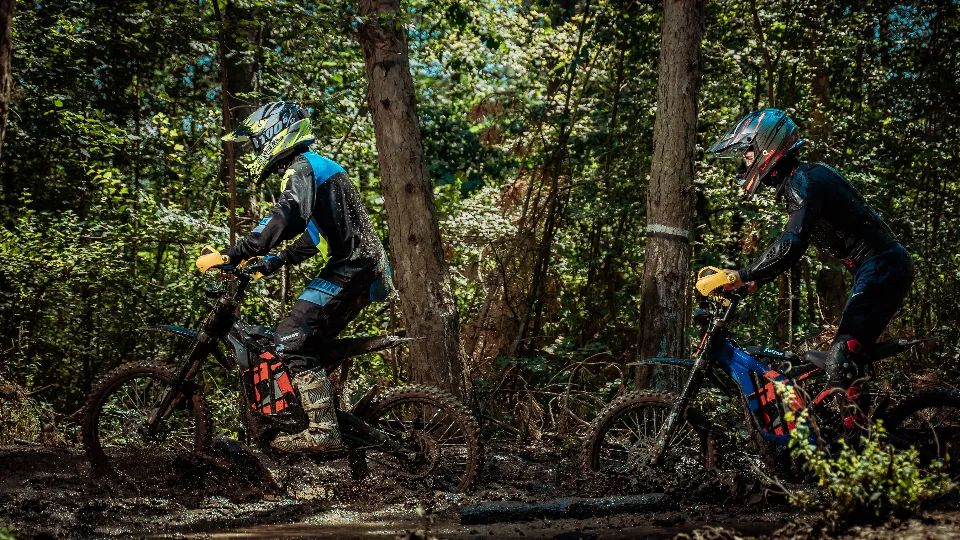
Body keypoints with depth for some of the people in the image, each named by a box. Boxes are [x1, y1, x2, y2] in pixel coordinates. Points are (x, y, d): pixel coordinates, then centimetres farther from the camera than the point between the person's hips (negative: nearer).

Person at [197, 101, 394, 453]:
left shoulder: (302, 168, -10)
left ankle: (322, 432, -18)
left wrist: (233, 254, -31)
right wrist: (273, 262, 27)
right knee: (310, 343, 16)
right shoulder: (315, 167, 24)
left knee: (293, 341, -15)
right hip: (359, 267, 11)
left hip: (350, 269, -11)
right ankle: (327, 419, 20)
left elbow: (287, 217, -30)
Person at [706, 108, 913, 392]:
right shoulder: (796, 181, 17)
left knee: (840, 363, -18)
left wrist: (740, 277, -24)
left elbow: (790, 244, -29)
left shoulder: (805, 181, -16)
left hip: (881, 269, -11)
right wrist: (754, 281, 14)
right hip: (882, 267, 11)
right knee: (846, 360, 12)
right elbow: (791, 246, 24)